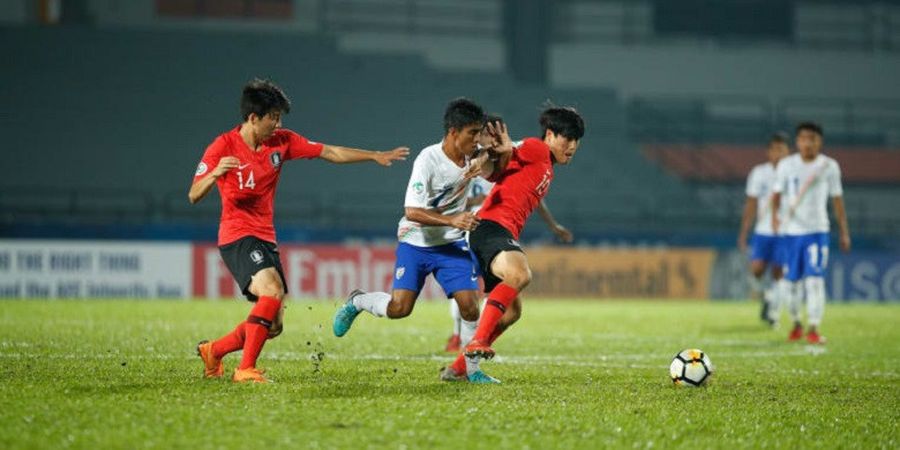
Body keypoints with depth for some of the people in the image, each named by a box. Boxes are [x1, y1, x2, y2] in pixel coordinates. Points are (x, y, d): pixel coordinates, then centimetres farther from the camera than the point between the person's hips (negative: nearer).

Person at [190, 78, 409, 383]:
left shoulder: (282, 141, 4)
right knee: (272, 291, -31)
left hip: (265, 239, 7)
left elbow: (331, 153, 10)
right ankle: (246, 369, -24)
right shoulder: (223, 146, -11)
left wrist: (376, 156, 8)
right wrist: (214, 174, -35)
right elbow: (194, 196, -15)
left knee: (273, 326, 6)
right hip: (237, 237, -7)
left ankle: (213, 351, 28)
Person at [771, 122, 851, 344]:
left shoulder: (829, 166, 2)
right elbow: (777, 193, -2)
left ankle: (814, 329, -11)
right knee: (793, 281, 6)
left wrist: (844, 232, 7)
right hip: (791, 230, 1)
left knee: (815, 280, -12)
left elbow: (837, 199, 8)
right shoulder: (786, 165, 2)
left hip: (817, 230, -1)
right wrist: (774, 215, -23)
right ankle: (796, 324, 24)